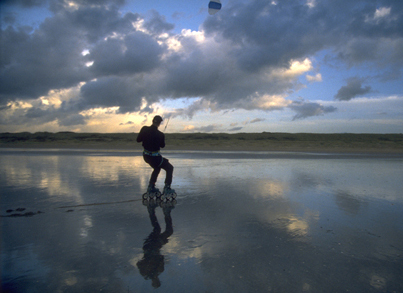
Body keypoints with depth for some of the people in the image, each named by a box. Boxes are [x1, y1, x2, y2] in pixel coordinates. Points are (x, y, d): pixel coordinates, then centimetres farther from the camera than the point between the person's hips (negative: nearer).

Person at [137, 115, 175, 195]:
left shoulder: (144, 129, -10)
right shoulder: (160, 134, -21)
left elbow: (138, 140, 4)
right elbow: (162, 145, -2)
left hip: (146, 156, 6)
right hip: (155, 157, -6)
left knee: (157, 168, 33)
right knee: (170, 168, 13)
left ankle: (151, 187, 32)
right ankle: (167, 188, 4)